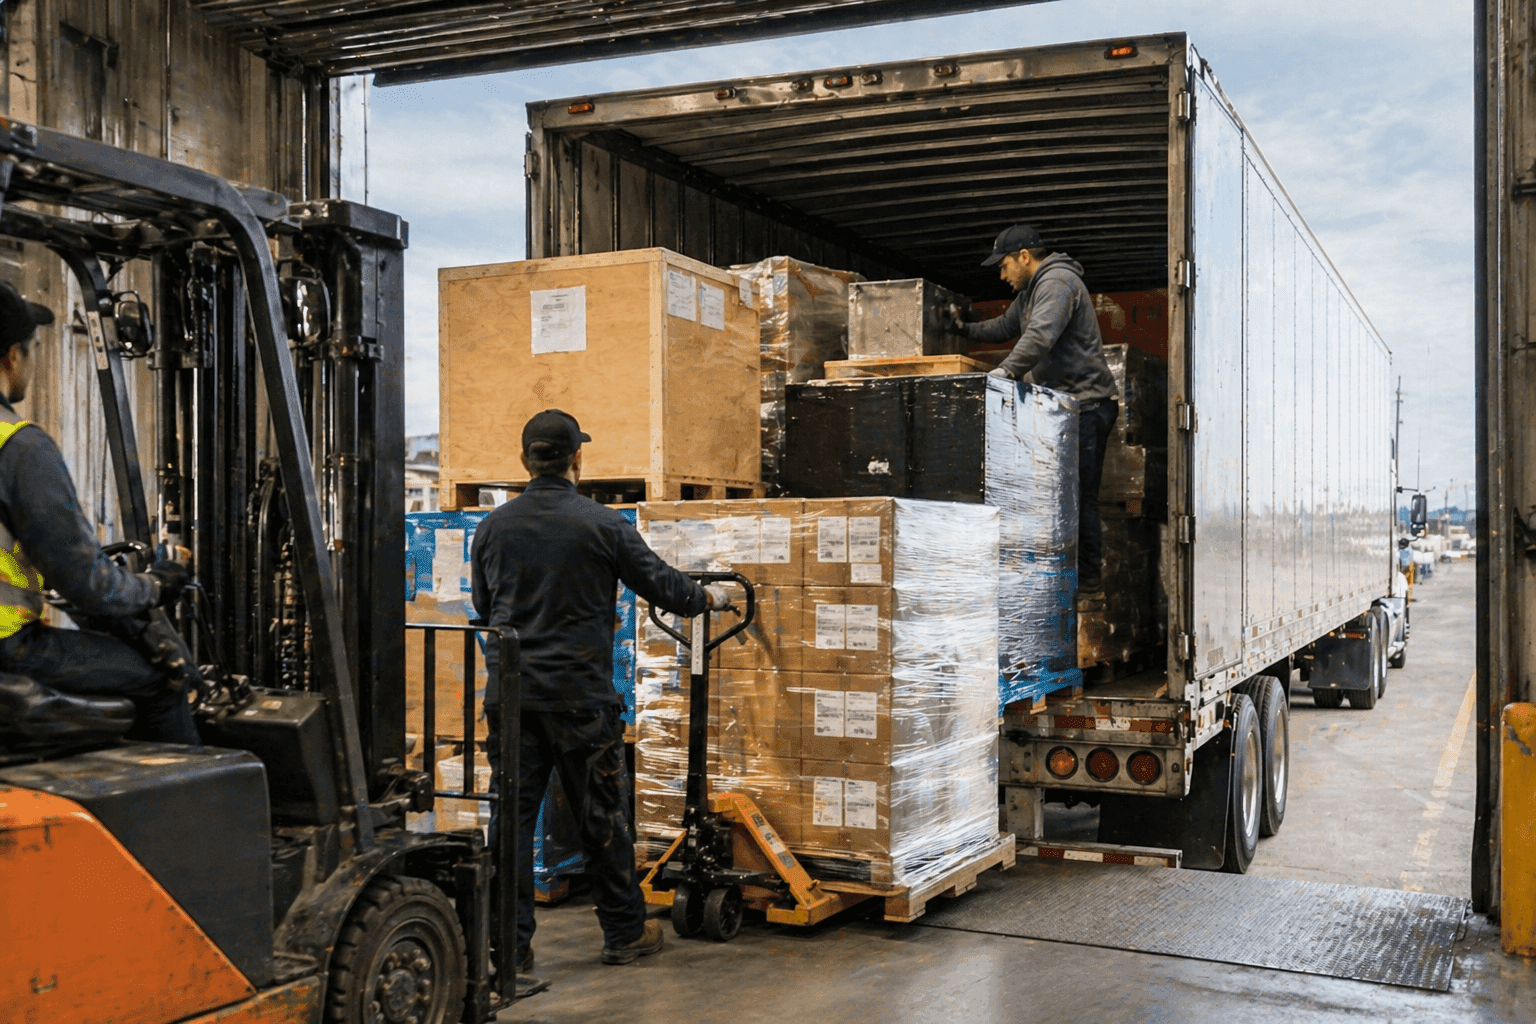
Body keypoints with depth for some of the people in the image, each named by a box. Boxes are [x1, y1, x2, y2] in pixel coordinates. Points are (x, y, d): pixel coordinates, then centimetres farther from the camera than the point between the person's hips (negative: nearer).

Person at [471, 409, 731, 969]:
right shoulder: (602, 524, -8)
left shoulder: (492, 527, 3)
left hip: (509, 690, 3)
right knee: (602, 816, 9)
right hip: (581, 694, -3)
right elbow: (661, 585, 0)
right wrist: (709, 597, 20)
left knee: (513, 814, 6)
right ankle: (624, 932, 22)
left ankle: (511, 944, 8)